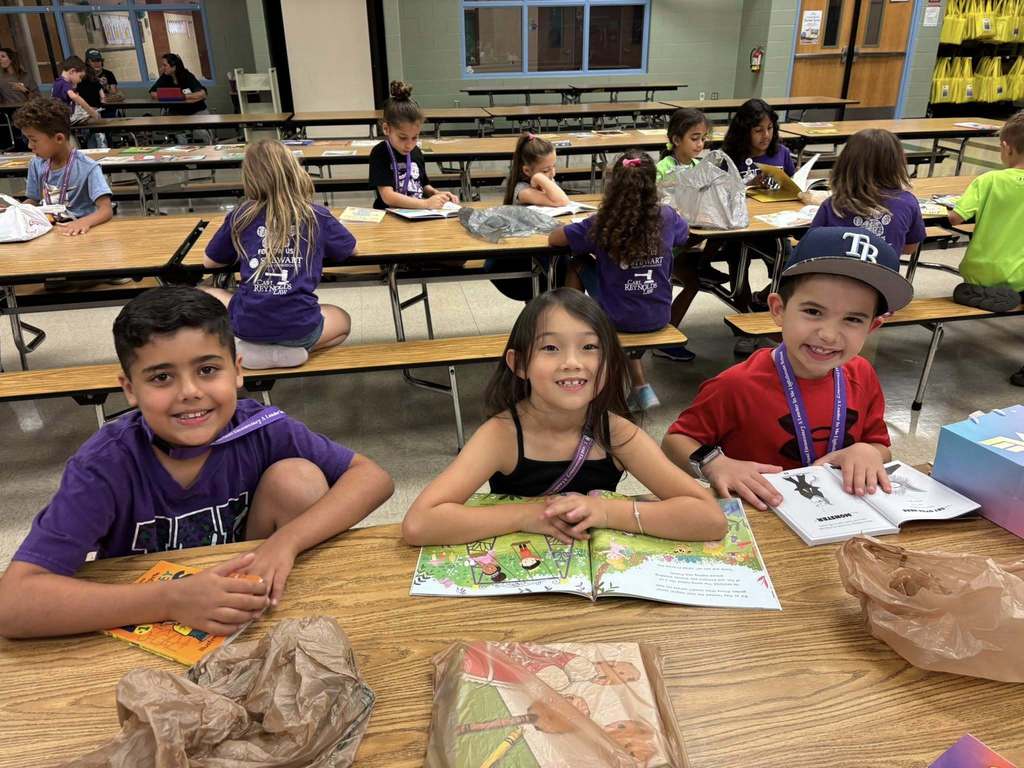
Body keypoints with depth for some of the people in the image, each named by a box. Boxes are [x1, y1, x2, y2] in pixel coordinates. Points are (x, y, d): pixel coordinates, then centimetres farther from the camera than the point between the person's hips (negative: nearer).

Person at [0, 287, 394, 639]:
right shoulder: (105, 466, -23)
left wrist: (286, 540, -31)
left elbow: (373, 477, -16)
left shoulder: (261, 430, -18)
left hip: (252, 620, 4)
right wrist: (172, 599, -39)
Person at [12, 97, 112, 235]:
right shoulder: (36, 164, 7)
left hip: (78, 231, -5)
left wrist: (85, 222, -42)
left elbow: (106, 209, -23)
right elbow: (33, 201, 19)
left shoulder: (88, 168, -14)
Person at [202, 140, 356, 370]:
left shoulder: (241, 215, 4)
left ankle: (253, 346, 6)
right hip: (299, 326, -1)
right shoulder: (317, 216, 2)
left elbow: (209, 262, 17)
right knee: (343, 321, 32)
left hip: (247, 324, 1)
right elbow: (350, 250, 20)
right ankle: (289, 350, 4)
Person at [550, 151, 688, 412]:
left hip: (618, 320, -3)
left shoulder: (601, 225, -16)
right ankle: (640, 389, 30)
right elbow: (684, 233, 17)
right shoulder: (667, 218, -7)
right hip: (658, 317, 3)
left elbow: (552, 239, -5)